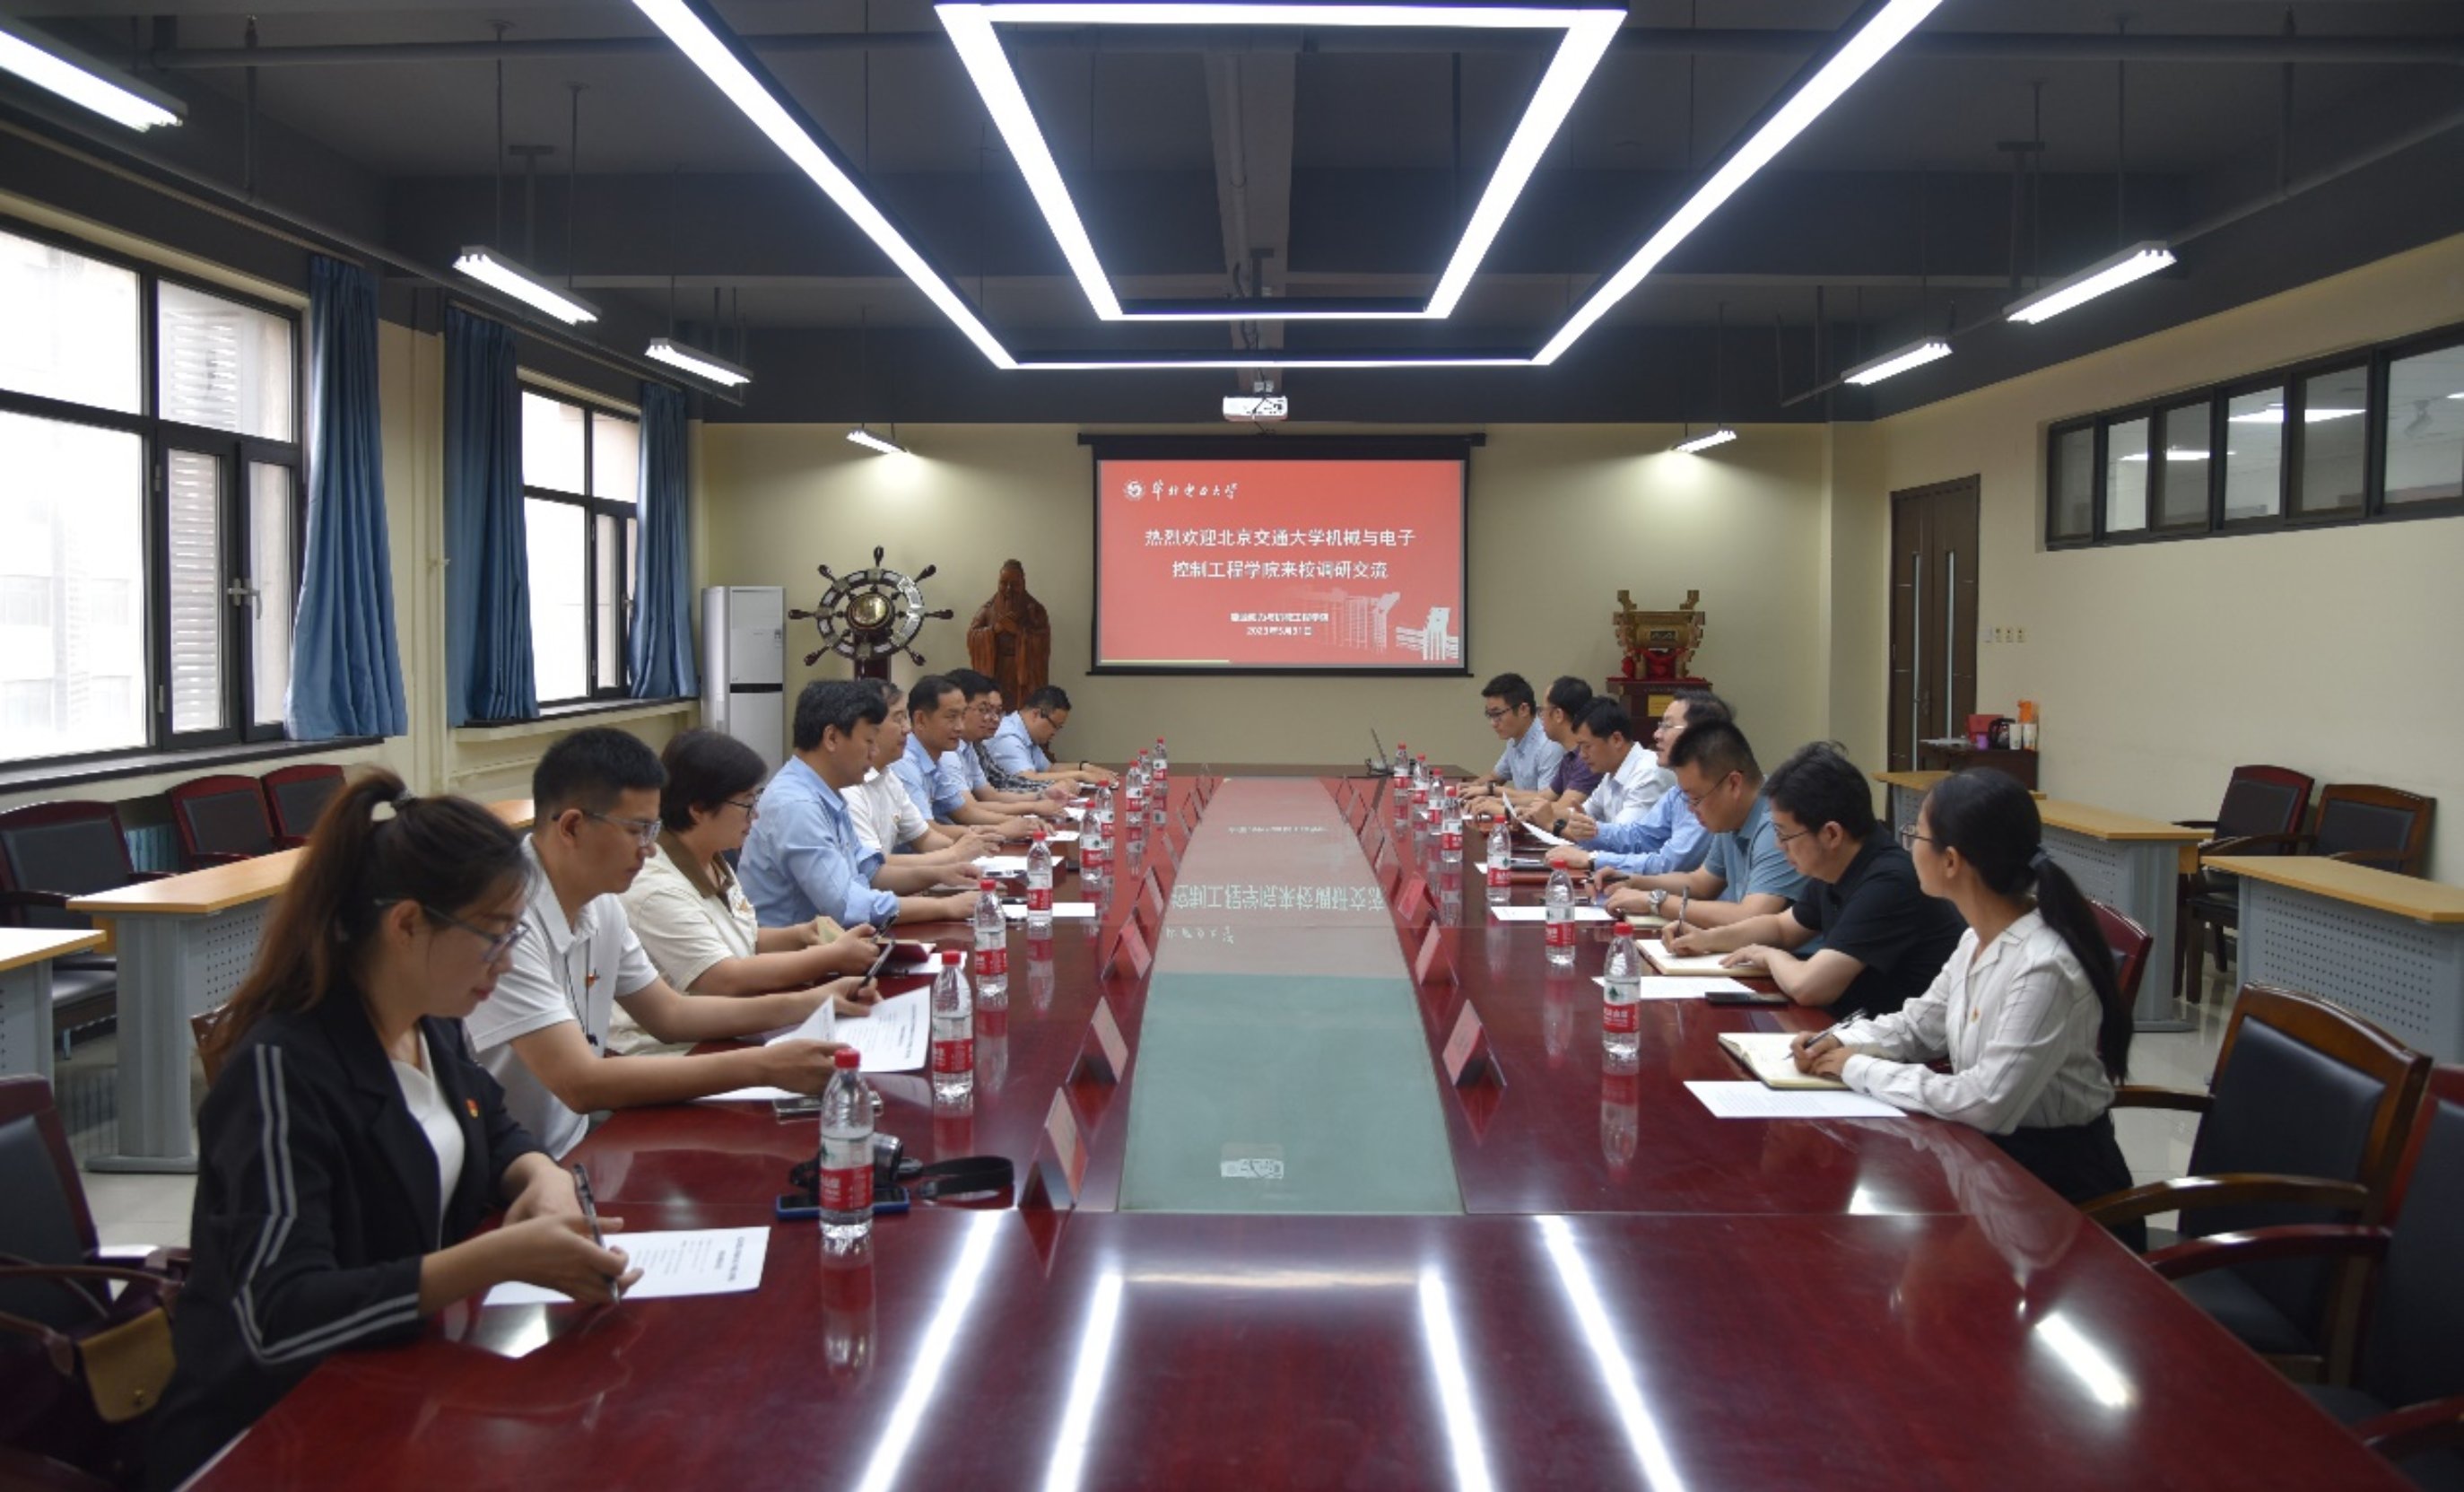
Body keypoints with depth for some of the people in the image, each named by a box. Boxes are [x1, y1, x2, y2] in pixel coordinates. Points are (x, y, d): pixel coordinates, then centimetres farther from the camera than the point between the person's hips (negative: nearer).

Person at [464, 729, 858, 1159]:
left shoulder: (599, 905, 3)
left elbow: (669, 1015, 14)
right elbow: (580, 1084, -28)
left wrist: (808, 1004, 3)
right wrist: (762, 1067, -28)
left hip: (575, 1152, 8)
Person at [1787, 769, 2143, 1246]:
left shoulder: (2044, 967, -27)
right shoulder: (1979, 939, 2)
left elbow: (1986, 1104, -30)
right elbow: (1920, 1024, 15)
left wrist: (1861, 1069, -20)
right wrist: (1842, 1042, -4)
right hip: (1994, 1153, 7)